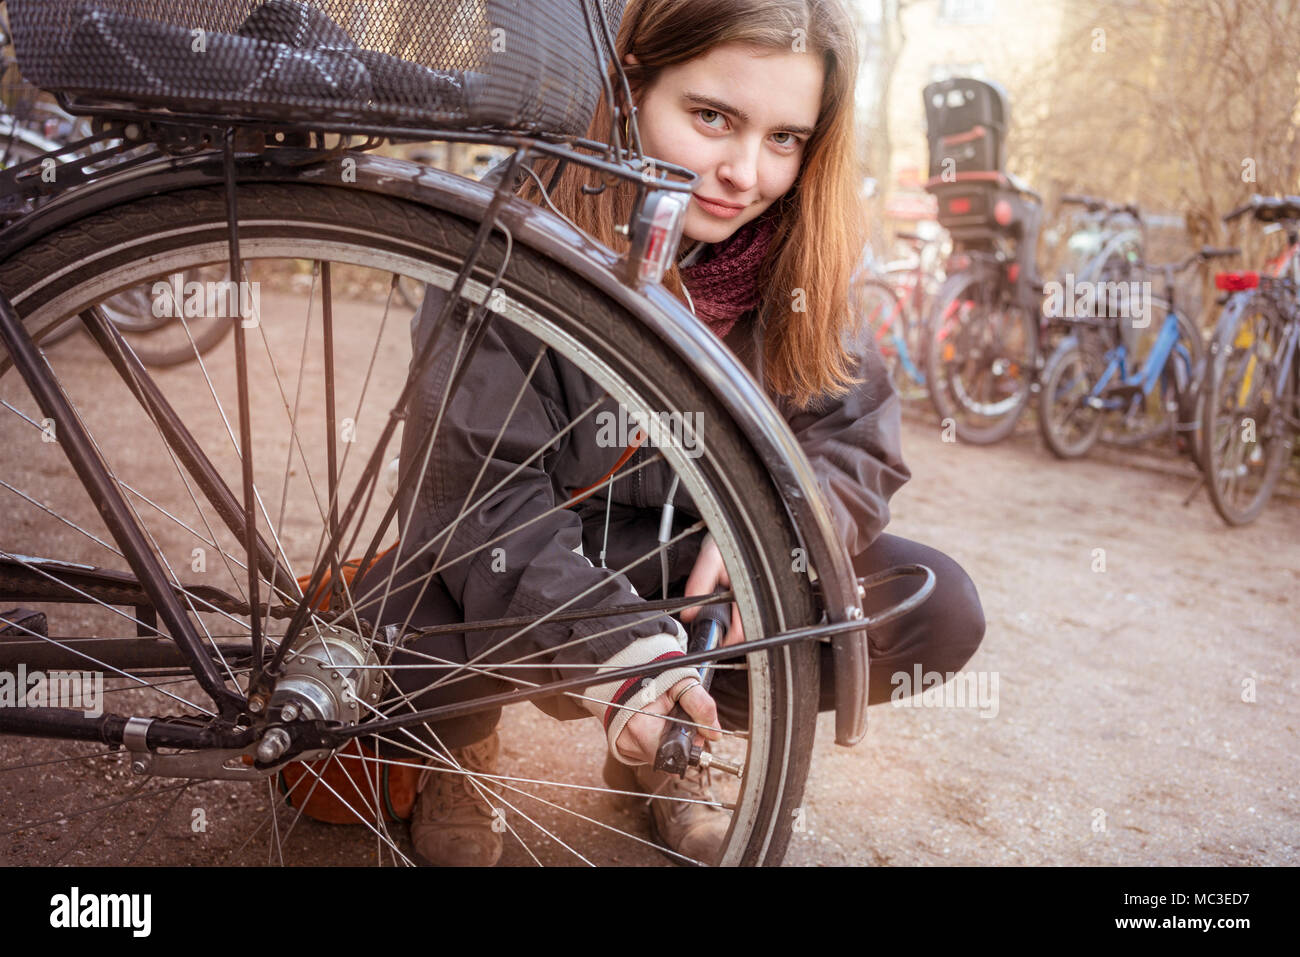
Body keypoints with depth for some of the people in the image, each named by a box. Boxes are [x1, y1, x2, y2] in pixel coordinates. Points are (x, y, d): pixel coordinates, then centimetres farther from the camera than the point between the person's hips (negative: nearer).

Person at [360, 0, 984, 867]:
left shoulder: (793, 259, -9)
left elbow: (859, 443, -7)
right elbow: (480, 494, -25)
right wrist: (616, 650, -40)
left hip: (701, 567, 4)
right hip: (545, 567, -3)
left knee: (938, 609, -14)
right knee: (410, 619, -35)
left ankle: (662, 747, 6)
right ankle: (460, 740, 6)